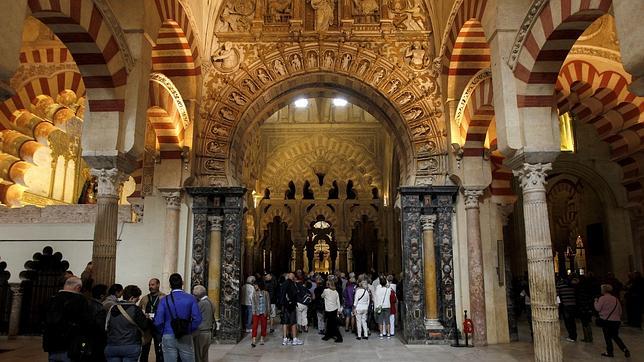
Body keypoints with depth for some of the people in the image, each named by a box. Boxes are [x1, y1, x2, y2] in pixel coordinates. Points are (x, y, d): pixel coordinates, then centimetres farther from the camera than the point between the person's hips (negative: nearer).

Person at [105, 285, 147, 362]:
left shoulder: (112, 308, 4)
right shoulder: (135, 309, -12)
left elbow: (106, 327, 14)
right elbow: (144, 325, -5)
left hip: (111, 347, 5)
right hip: (131, 347, -5)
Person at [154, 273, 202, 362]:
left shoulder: (164, 300, -3)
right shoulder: (190, 298, -3)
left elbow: (158, 322, -7)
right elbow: (197, 319, -9)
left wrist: (163, 332, 11)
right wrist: (189, 330, 6)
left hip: (168, 337, 0)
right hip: (186, 338, 0)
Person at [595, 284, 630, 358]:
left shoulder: (602, 298, -10)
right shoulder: (616, 299, 8)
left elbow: (598, 308, -12)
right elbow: (620, 311, 13)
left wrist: (596, 301, 3)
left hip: (606, 320, -6)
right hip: (616, 321, 6)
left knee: (607, 337, 6)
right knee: (615, 336, 17)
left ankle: (609, 352, 11)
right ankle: (624, 349, 2)